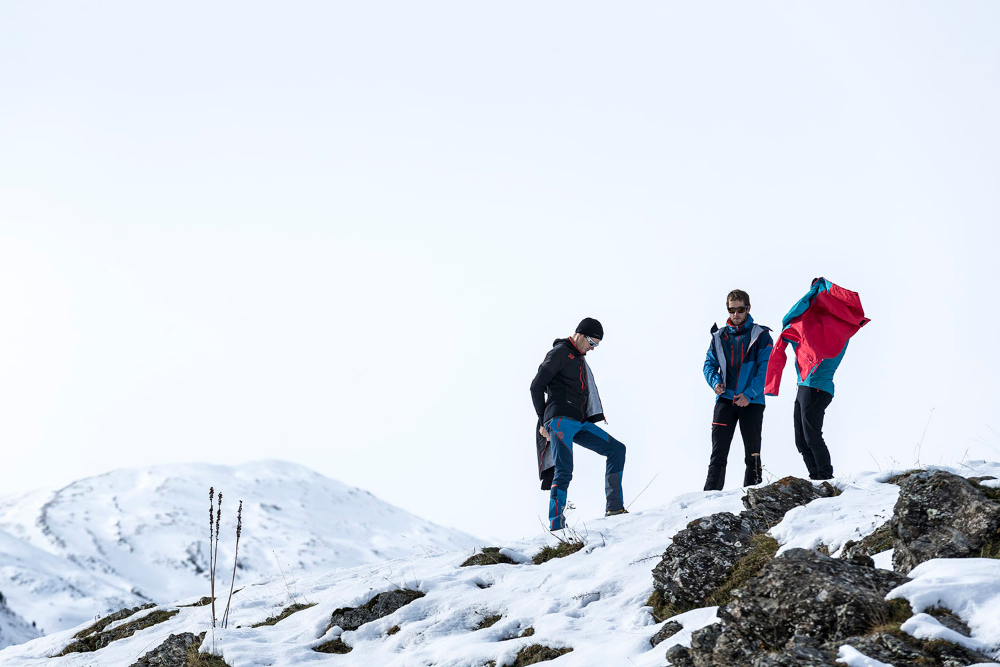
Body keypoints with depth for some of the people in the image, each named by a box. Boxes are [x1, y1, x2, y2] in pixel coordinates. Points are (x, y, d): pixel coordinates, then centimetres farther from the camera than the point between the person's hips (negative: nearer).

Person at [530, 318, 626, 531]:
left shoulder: (580, 360, 25)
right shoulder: (560, 352, -3)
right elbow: (537, 386, -7)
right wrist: (543, 422, -7)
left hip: (579, 424, 9)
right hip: (560, 420, -9)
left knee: (617, 449, 1)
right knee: (564, 472, -18)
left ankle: (614, 507, -2)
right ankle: (556, 525, -20)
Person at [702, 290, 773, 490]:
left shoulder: (760, 335, 1)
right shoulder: (719, 336, 12)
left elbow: (765, 368, -6)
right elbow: (709, 364, 15)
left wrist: (749, 393, -16)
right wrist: (715, 382, -6)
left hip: (752, 401, -2)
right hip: (725, 399, 2)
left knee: (752, 453, 3)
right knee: (718, 451, -2)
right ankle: (711, 493, -3)